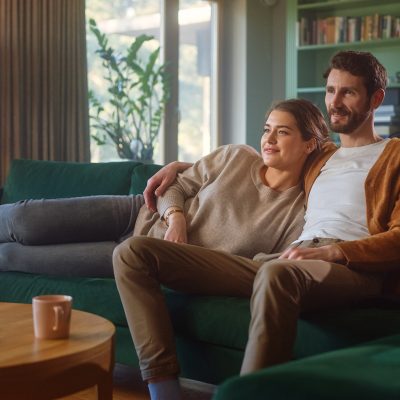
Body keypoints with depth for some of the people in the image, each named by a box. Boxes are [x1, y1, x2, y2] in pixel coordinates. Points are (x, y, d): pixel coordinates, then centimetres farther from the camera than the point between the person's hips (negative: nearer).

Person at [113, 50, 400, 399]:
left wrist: (332, 252, -16)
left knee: (276, 274, -46)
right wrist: (179, 166, 36)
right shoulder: (318, 159, 33)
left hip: (353, 267, -6)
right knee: (134, 252, -6)